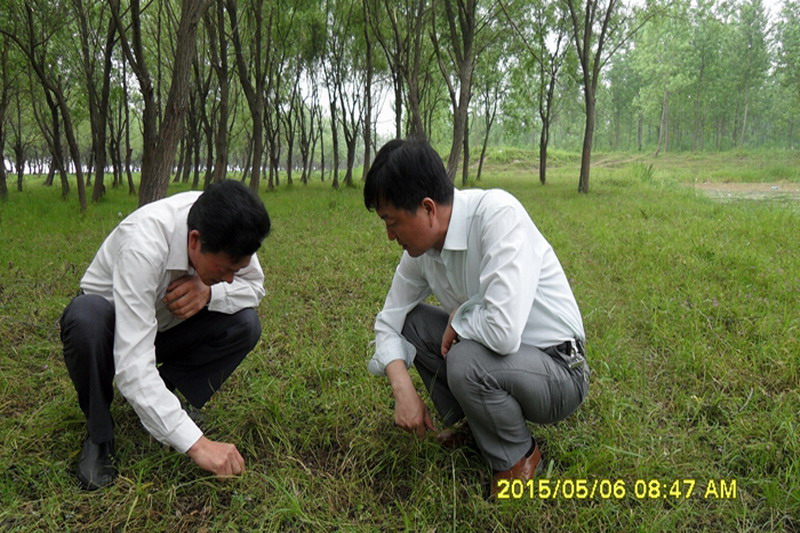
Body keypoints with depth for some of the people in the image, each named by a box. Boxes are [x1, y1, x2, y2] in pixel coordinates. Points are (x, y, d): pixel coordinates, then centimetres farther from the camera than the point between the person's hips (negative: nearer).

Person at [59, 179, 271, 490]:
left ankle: (164, 399, -1)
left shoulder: (224, 235, -24)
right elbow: (132, 366, -43)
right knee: (86, 316, -37)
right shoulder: (143, 245, -39)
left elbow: (255, 286, -8)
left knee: (244, 324, -21)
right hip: (114, 325, -3)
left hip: (167, 326, 4)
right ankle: (98, 436, -12)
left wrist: (210, 292, -31)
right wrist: (196, 444, -45)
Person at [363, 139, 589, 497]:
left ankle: (518, 457, -1)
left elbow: (503, 330, -39)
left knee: (466, 360, -32)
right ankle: (471, 425, 14)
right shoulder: (421, 245, -5)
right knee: (410, 321, -1)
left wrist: (458, 317, -17)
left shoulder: (498, 213, -28)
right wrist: (403, 389, -12)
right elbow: (390, 319, 4)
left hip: (558, 373, -7)